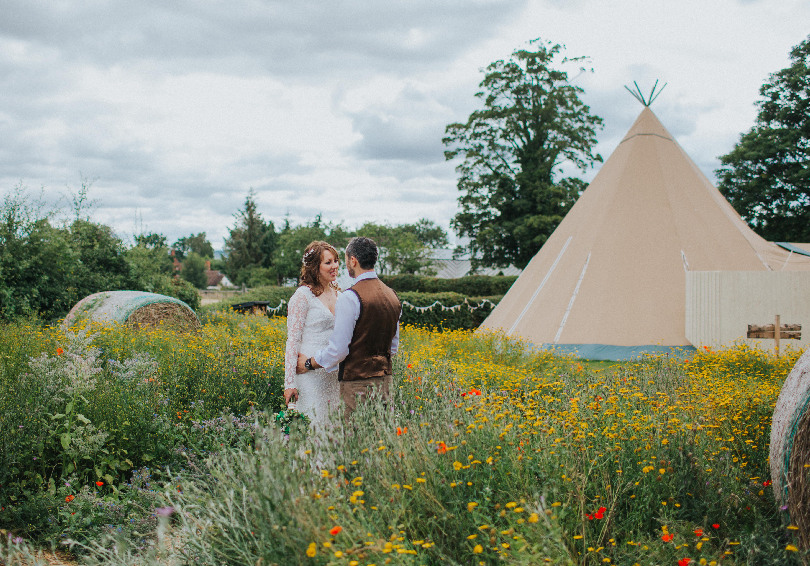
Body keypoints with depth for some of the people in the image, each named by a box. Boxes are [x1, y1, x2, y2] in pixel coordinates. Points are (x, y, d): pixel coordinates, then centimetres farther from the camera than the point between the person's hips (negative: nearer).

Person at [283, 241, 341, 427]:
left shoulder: (337, 293, 11)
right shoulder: (303, 296, -9)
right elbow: (292, 341, -10)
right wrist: (290, 383, -14)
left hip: (334, 372, 6)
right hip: (311, 372, -6)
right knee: (312, 425, -4)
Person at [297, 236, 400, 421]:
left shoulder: (350, 298, -14)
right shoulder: (392, 296, 10)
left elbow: (338, 349, -14)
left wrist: (309, 363, 1)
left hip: (357, 382, -7)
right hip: (384, 379, 8)